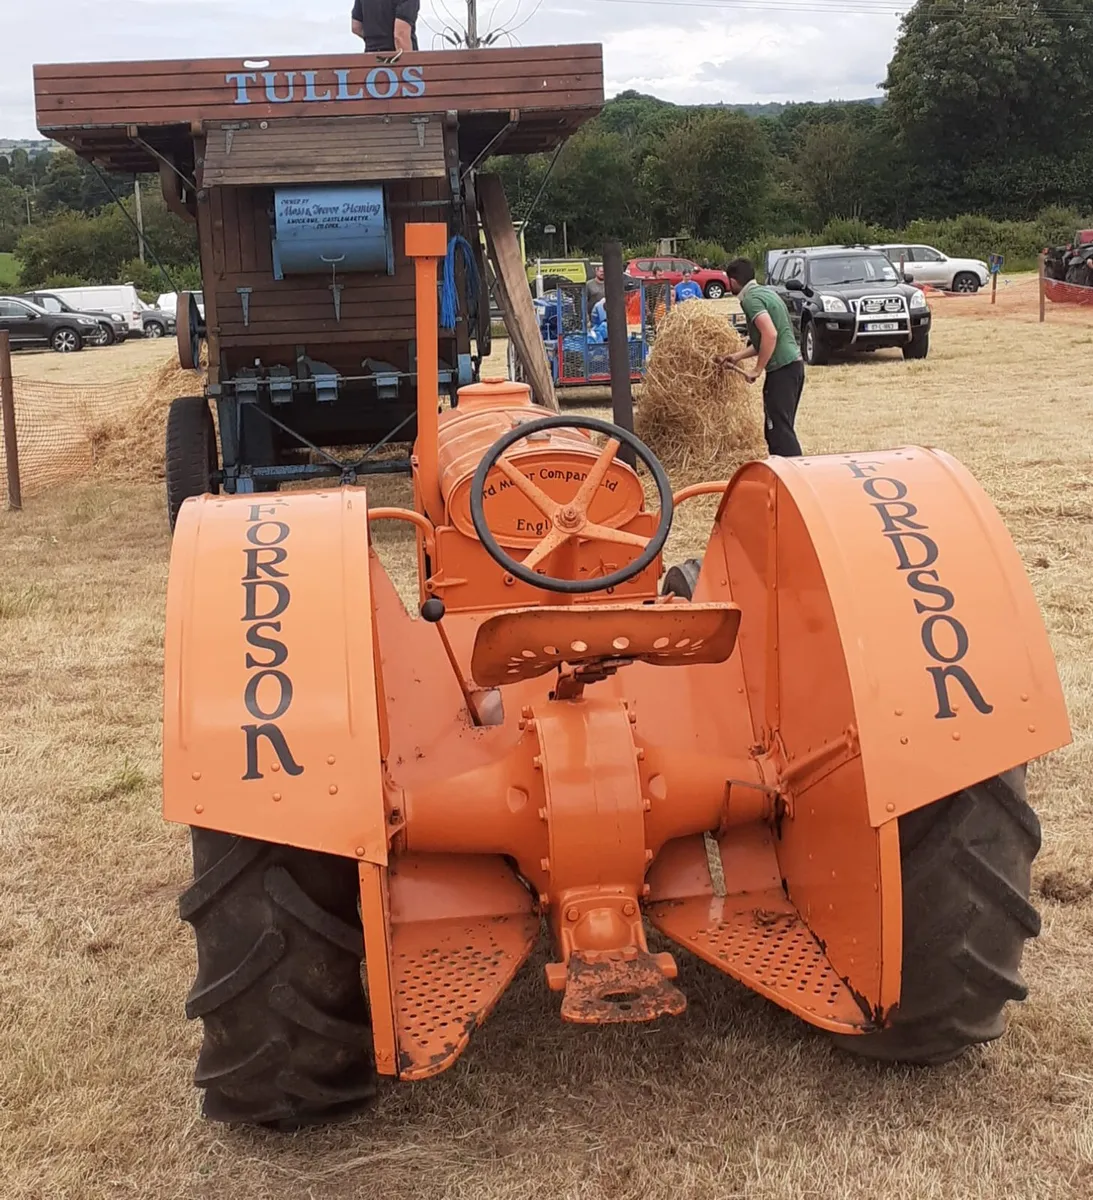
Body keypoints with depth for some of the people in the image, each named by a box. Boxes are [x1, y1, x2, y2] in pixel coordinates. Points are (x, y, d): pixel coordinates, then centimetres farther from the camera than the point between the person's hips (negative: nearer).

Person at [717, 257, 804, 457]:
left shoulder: (751, 299, -11)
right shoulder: (767, 291, 18)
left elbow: (770, 335, -24)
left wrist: (757, 370, -16)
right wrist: (737, 356, 23)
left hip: (782, 369, -9)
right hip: (794, 364, 9)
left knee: (779, 429, -9)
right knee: (779, 428, 15)